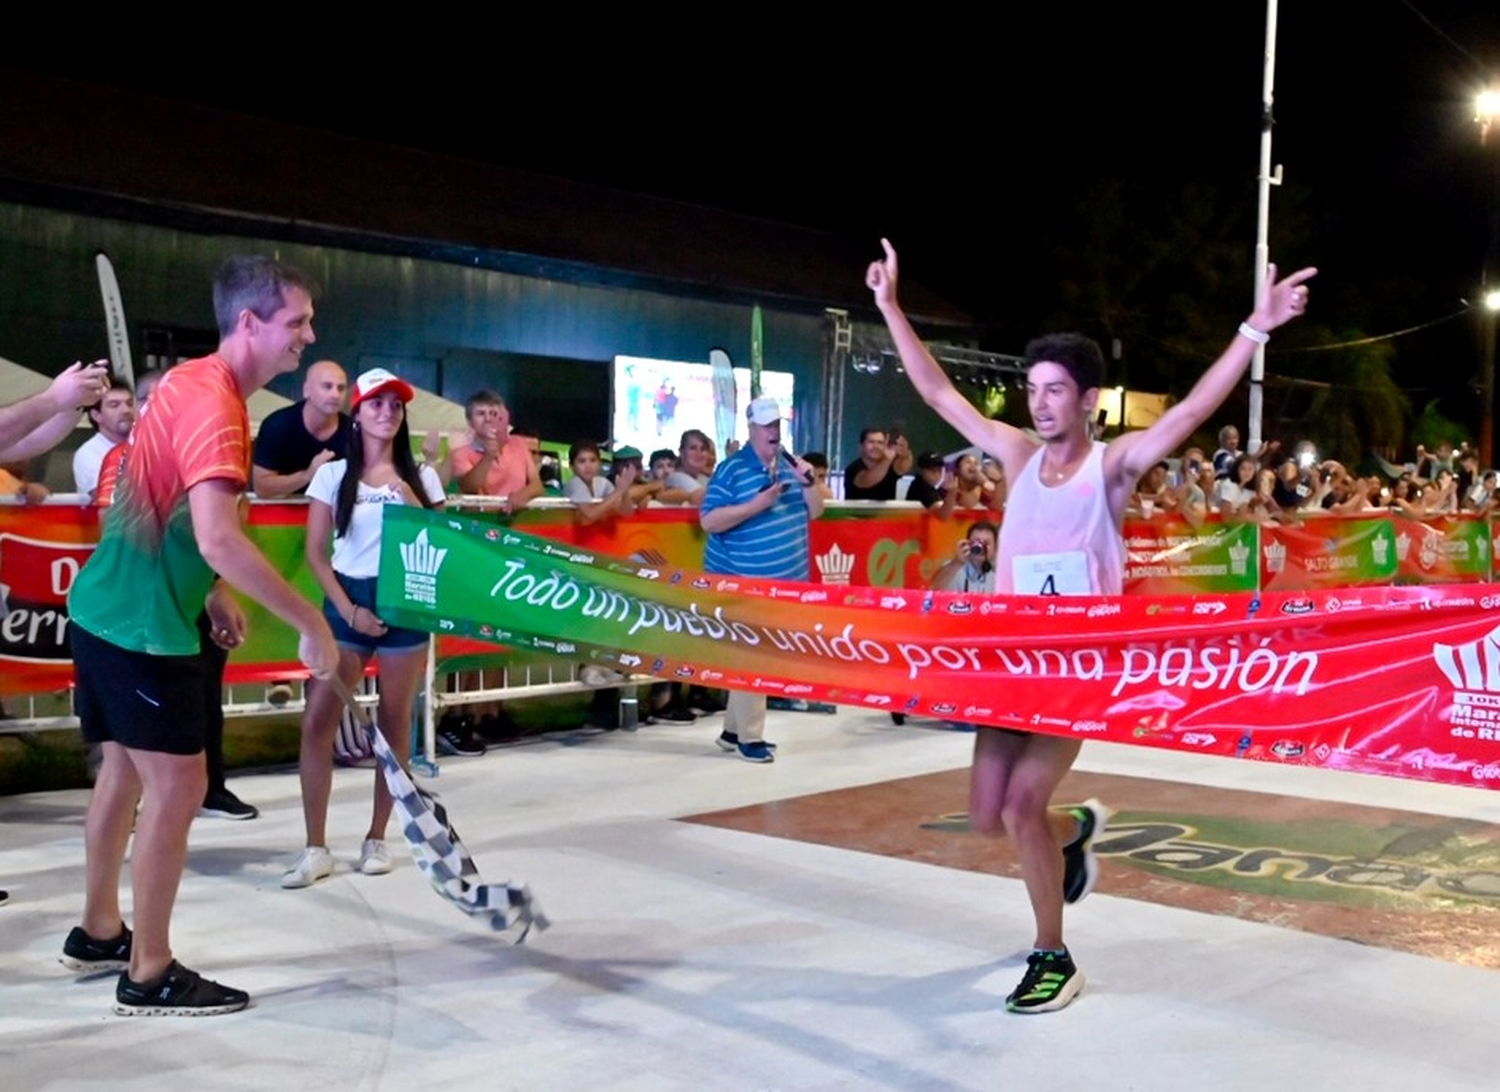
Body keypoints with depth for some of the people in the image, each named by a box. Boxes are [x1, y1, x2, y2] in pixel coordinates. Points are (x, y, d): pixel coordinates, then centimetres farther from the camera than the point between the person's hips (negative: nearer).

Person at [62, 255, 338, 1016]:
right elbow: (217, 539, -34)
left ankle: (98, 934, 35)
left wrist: (212, 594, 20)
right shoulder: (214, 405, -22)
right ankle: (149, 976, 7)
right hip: (143, 625, -10)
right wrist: (311, 624, -30)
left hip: (111, 608, 10)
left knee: (125, 768, 20)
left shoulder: (191, 381, 8)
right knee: (177, 783, -3)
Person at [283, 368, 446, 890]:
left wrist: (409, 501, -10)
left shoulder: (421, 477, 7)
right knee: (317, 720, -8)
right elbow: (316, 554, 1)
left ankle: (377, 838, 19)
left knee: (395, 721, 6)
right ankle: (316, 847, 0)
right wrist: (349, 610, -8)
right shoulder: (333, 474, 3)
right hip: (348, 602, -1)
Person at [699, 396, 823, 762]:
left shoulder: (789, 464, 10)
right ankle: (749, 737, 1)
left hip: (786, 580, 7)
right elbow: (709, 521, -16)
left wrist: (808, 482, -6)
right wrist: (758, 504, -22)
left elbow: (814, 512, 13)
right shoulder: (732, 469, -10)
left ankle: (733, 729, 21)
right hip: (744, 581, -7)